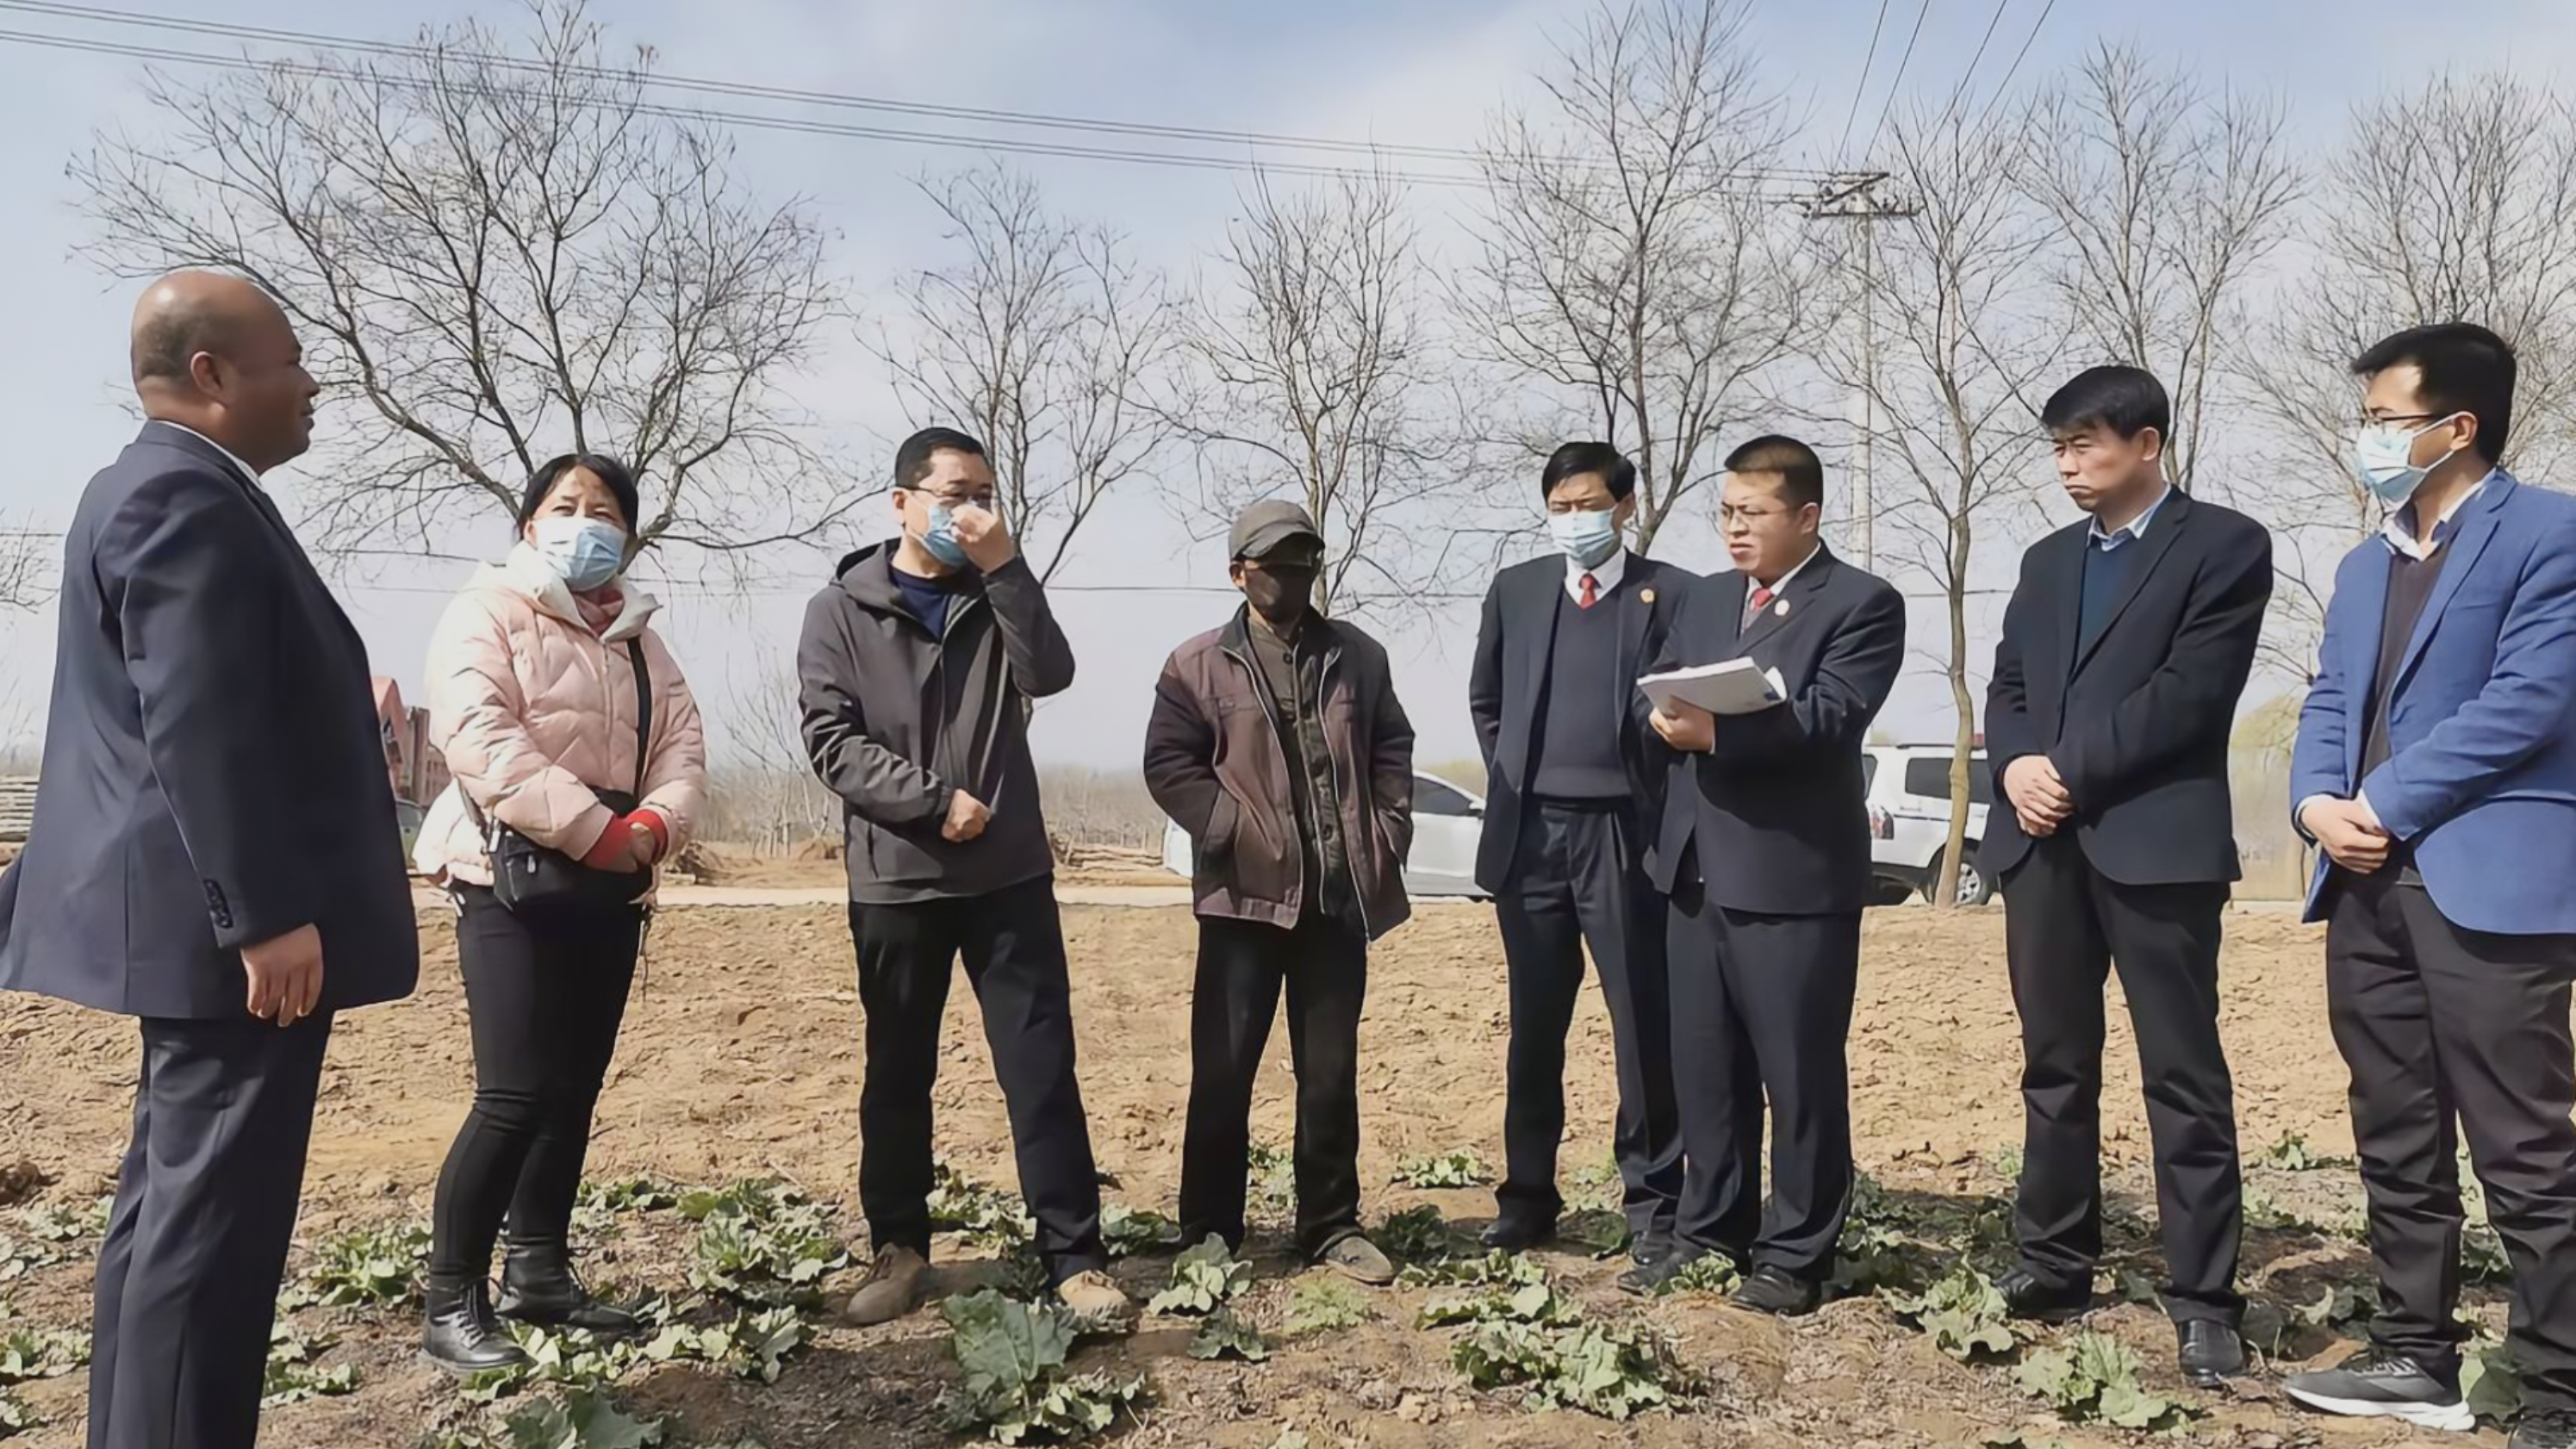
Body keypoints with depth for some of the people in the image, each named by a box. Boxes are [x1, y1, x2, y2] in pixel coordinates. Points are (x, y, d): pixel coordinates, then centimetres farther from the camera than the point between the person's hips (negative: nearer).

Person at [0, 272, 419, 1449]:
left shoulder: (168, 487, 18)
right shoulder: (187, 496, -16)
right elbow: (199, 728, -24)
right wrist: (267, 917, -24)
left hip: (203, 922, 11)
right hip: (230, 927, -11)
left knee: (172, 1206, 17)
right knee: (211, 1214, -5)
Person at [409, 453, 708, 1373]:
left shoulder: (637, 638, 17)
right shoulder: (487, 613, -3)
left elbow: (682, 745, 7)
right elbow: (480, 740, -18)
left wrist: (655, 826, -15)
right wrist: (596, 831, -22)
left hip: (610, 890, 7)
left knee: (574, 1091, 10)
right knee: (516, 1096, -12)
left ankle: (538, 1275, 22)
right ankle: (451, 1304, -2)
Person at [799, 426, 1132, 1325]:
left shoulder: (997, 598, 9)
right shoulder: (840, 611, 1)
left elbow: (1049, 674, -11)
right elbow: (833, 743, -7)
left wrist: (1003, 566, -18)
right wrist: (936, 799, -16)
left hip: (1009, 874, 1)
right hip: (895, 880, -1)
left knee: (1041, 1068, -1)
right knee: (898, 1073, 10)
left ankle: (1074, 1257, 5)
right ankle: (899, 1246, 25)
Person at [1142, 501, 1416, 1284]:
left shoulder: (1358, 655, 11)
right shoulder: (1198, 665, 0)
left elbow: (1392, 748, 14)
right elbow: (1168, 764, -5)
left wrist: (1389, 834, 3)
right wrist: (1233, 832, -13)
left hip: (1339, 895, 3)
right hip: (1246, 894, -3)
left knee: (1331, 1070, 11)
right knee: (1223, 1070, 3)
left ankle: (1332, 1226, 23)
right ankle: (1209, 1232, 16)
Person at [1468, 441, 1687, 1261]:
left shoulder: (1672, 594, -1)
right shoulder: (1515, 591, 10)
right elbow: (1484, 700, 19)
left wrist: (1663, 803, -4)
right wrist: (1512, 778, 10)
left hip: (1622, 834, -3)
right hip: (1528, 833, 3)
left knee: (1645, 1029, 1)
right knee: (1533, 1030, 10)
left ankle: (1653, 1205, 13)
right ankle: (1527, 1199, 21)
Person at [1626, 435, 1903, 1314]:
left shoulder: (1862, 604, -4)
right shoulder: (1706, 601, 17)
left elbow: (1829, 717, -17)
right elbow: (1655, 698, 11)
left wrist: (1716, 730, -24)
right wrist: (1668, 716, -11)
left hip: (1794, 874, -6)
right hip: (1698, 870, 7)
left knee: (1801, 1074, 2)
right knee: (1705, 1071, 14)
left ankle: (1796, 1256, 15)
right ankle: (1713, 1233, 27)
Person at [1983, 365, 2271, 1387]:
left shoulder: (2224, 544, 0)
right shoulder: (2047, 561, 20)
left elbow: (2190, 691, -11)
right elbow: (2007, 688, 15)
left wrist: (2068, 770, -12)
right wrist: (2016, 765, -6)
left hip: (2154, 839, -6)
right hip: (2042, 840, 6)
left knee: (2183, 1075, -1)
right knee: (2054, 1066, 11)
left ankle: (2204, 1300, 6)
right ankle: (2054, 1264, 20)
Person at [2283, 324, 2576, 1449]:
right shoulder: (2367, 566, 20)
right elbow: (2329, 702, 14)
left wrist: (2387, 806, -14)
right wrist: (2319, 801, -5)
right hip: (2369, 885, 8)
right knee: (2396, 1146, 13)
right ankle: (2415, 1358, 24)